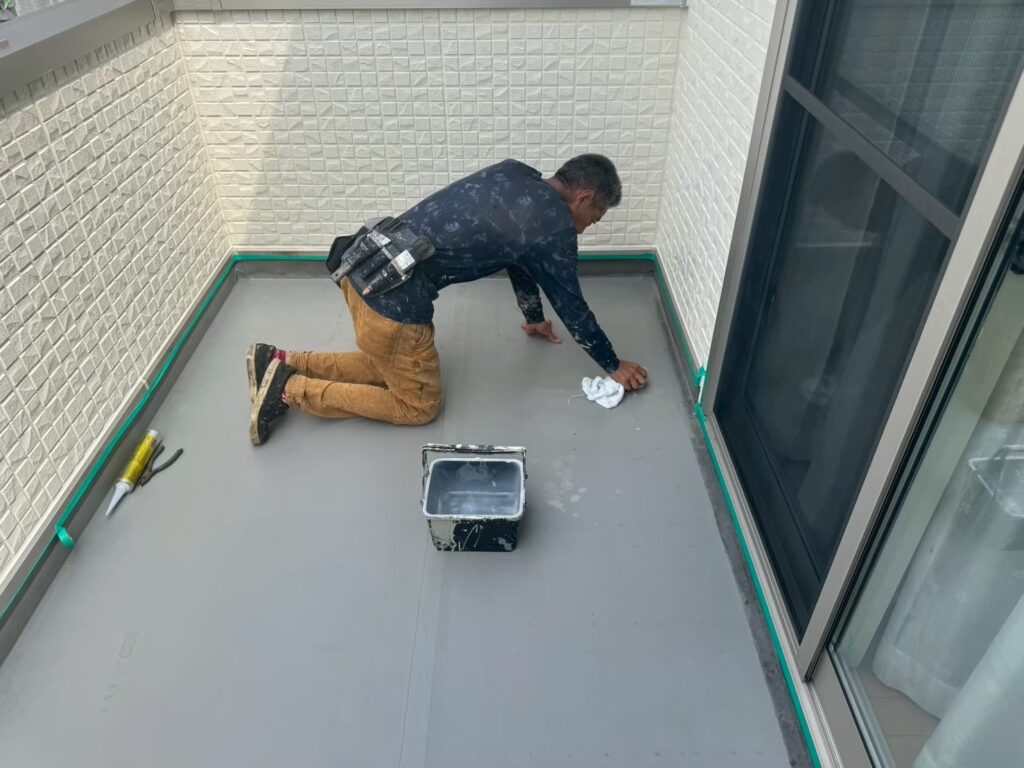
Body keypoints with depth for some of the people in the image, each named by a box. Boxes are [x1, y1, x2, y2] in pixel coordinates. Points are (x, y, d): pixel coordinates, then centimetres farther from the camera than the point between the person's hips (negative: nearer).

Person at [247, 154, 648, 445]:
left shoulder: (517, 176, 15)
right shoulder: (554, 225, -10)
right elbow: (571, 304, 1)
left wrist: (535, 318, 41)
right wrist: (613, 366, 17)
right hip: (390, 295, -9)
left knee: (394, 366, 27)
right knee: (419, 406, 10)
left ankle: (282, 362, 18)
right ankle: (292, 389, 4)